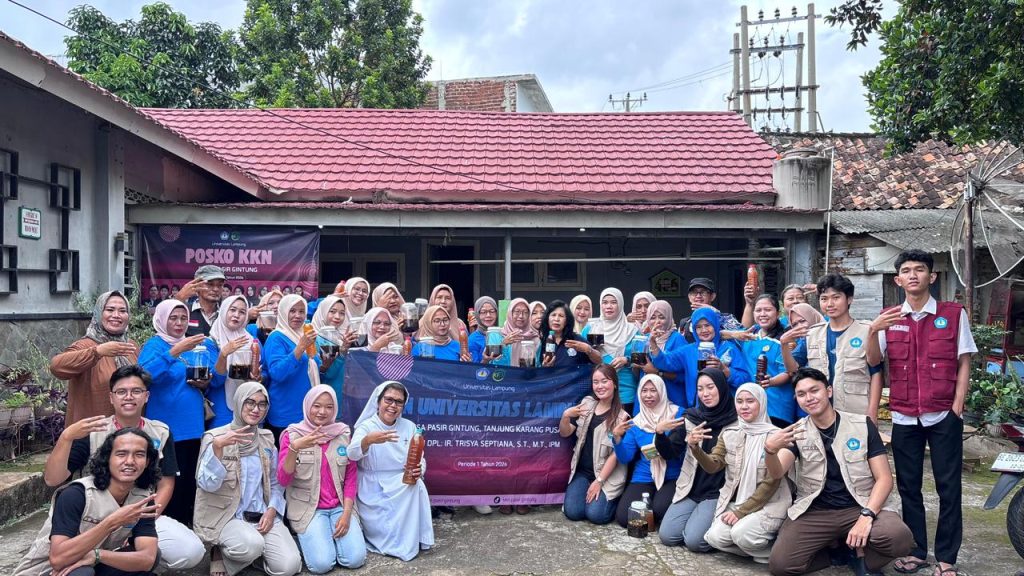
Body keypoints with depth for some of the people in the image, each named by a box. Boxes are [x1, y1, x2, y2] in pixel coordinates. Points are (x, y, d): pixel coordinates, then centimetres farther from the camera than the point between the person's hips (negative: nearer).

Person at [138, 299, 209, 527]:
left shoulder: (191, 345, 13)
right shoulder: (154, 345, -6)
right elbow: (145, 374, -26)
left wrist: (205, 384, 0)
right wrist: (175, 351, -32)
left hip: (193, 427, 7)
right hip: (167, 429, -6)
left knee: (190, 483, 14)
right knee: (171, 486, -2)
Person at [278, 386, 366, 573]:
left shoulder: (343, 434, 4)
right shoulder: (292, 435, -5)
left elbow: (351, 476, 5)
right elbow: (283, 480, -13)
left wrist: (346, 513, -7)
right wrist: (294, 448, -30)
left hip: (340, 507, 3)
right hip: (308, 508, -2)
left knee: (355, 559, -16)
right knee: (322, 563, -22)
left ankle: (334, 536, 15)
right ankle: (309, 538, 11)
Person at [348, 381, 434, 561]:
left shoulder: (409, 427, 3)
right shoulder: (366, 427, -8)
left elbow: (420, 460, 4)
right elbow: (352, 454, -27)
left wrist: (419, 470, -23)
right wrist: (368, 440, -51)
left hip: (403, 487, 3)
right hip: (373, 491, -3)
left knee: (417, 486, -27)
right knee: (382, 526, -26)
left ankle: (409, 540, -11)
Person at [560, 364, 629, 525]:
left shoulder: (621, 415, -10)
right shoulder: (586, 403, 4)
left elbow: (616, 452, -12)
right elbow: (564, 433, 6)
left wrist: (599, 481, -15)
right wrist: (565, 416, -14)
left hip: (608, 475, -4)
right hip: (582, 472, 4)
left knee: (596, 514, -20)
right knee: (572, 511, -15)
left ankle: (613, 499, 11)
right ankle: (589, 491, 15)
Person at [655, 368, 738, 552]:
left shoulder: (735, 421, -8)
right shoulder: (691, 417, 4)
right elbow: (669, 453, 2)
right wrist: (659, 432, -16)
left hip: (718, 493, -4)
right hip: (691, 489, 4)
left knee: (694, 541, -19)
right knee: (667, 536, -10)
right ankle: (697, 518, 17)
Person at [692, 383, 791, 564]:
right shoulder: (729, 433, 4)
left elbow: (771, 483, -13)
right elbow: (713, 466, -5)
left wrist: (741, 511, -16)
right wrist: (695, 448, -26)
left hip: (769, 502, -5)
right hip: (735, 500, 5)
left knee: (741, 534, -29)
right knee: (715, 537, -18)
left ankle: (774, 551, 0)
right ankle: (755, 548, 6)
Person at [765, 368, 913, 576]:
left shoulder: (862, 425, 0)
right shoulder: (797, 432, 2)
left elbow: (884, 478, -3)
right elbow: (777, 473, -13)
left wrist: (867, 515, -19)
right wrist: (769, 450, -37)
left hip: (861, 506, -1)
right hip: (814, 512, 2)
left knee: (900, 538, -33)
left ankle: (861, 556, 0)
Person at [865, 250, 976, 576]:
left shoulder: (954, 314, 0)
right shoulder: (889, 317, 5)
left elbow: (964, 364, 1)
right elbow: (873, 361, -3)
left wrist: (957, 408, -5)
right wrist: (873, 331, -21)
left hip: (944, 416, -2)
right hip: (904, 417, 2)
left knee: (948, 487, 4)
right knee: (908, 486, 9)